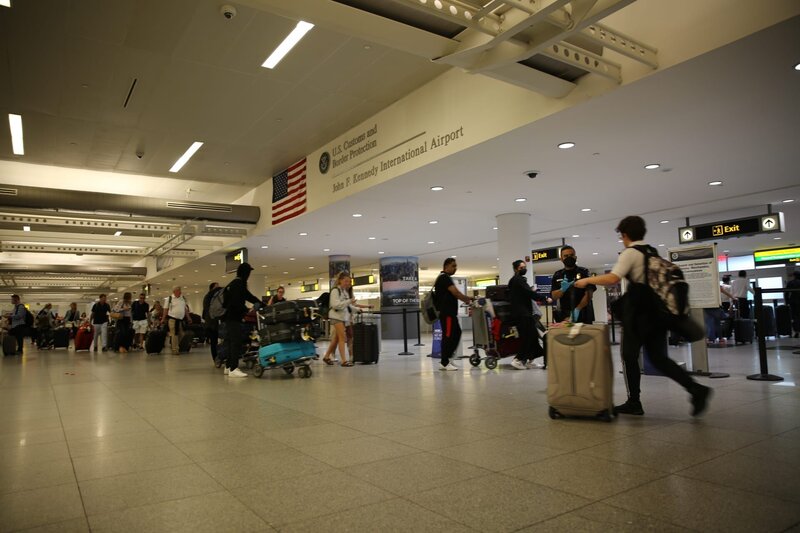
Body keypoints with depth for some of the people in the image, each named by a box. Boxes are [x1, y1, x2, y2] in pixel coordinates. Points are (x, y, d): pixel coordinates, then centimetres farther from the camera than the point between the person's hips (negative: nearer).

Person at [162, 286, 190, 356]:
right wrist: (163, 319, -5)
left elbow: (186, 309, 16)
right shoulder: (169, 299, -2)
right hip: (172, 319, -5)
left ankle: (180, 349, 16)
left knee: (181, 335, 6)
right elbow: (166, 309, -2)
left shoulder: (183, 299, 10)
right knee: (174, 335, -6)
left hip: (181, 319, 5)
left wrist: (188, 318, 13)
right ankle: (175, 350, -3)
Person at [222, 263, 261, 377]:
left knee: (230, 341, 14)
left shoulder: (235, 283, 17)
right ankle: (233, 369, -10)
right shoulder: (238, 284, -15)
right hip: (234, 318, -11)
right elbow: (236, 303, -23)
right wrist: (247, 311, -15)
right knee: (236, 342, -10)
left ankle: (228, 367, 21)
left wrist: (261, 303, 18)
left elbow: (247, 295, 22)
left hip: (229, 317, 11)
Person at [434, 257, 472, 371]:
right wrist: (468, 300, -12)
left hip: (449, 312, 11)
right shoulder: (444, 278, -13)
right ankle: (444, 363, 1)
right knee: (447, 336, -5)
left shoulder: (445, 278, 19)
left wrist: (466, 299, 13)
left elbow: (452, 294, 21)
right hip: (446, 312, -11)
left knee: (456, 333, 13)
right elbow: (455, 292, -20)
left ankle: (446, 358, 17)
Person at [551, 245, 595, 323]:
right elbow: (553, 296, 5)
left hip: (583, 315, -2)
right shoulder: (557, 275, 10)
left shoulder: (584, 272, 2)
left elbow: (589, 294, -6)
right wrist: (562, 289, -15)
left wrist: (578, 309, -19)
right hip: (564, 316, 2)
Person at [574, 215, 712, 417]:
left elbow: (612, 279, -22)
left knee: (629, 356, 4)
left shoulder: (630, 253, -10)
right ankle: (695, 388, -4)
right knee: (658, 357, 10)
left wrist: (587, 280, -12)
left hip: (639, 313, -8)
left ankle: (634, 403, 10)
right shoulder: (654, 252, 15)